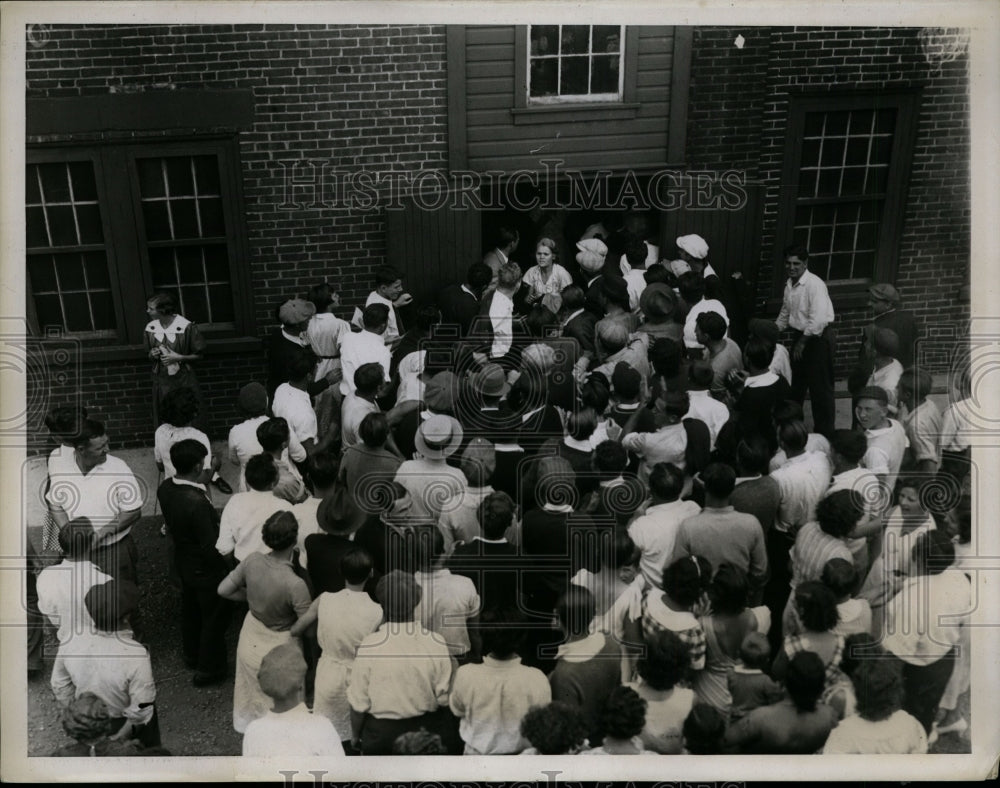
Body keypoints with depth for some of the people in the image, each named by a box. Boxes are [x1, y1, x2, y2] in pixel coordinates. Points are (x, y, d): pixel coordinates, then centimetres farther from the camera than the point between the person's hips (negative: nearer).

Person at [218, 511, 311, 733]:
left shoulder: (252, 561, -22)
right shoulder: (295, 585, -36)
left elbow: (223, 590, -7)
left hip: (250, 640, 6)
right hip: (278, 648, -6)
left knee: (251, 692, 34)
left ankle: (246, 724, 59)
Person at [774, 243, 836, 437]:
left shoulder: (815, 285, -21)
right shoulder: (789, 284, 5)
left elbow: (819, 319, -27)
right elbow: (785, 313, 19)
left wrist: (803, 341, -20)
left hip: (818, 337, -8)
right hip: (801, 335, 8)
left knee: (820, 387, -1)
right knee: (795, 384, 19)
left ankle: (825, 433, 11)